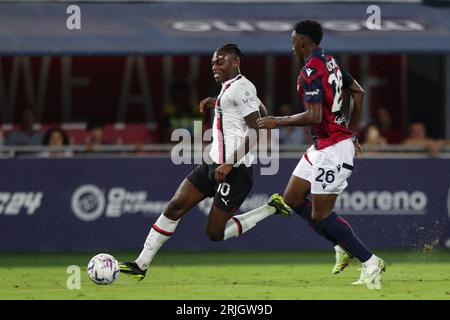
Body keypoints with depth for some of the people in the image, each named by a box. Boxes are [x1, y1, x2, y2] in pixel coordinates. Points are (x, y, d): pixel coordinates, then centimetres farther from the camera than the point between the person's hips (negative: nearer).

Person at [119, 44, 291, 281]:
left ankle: (272, 209, 8)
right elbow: (262, 111, 33)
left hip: (235, 170, -9)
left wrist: (230, 164, -23)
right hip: (213, 164, 9)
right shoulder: (229, 88, 15)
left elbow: (257, 130, -21)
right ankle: (140, 265, 0)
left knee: (215, 234, -5)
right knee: (175, 206, -1)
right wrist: (217, 103, 25)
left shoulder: (241, 87, -14)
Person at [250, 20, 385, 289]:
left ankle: (370, 263, -1)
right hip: (321, 147, 10)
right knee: (293, 199, 15)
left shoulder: (310, 72, -19)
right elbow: (359, 93, 21)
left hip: (333, 149, -10)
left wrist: (278, 122, -13)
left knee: (320, 216, -7)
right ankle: (343, 247, 17)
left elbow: (314, 116, -27)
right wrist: (351, 134, 26)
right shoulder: (330, 63, 11)